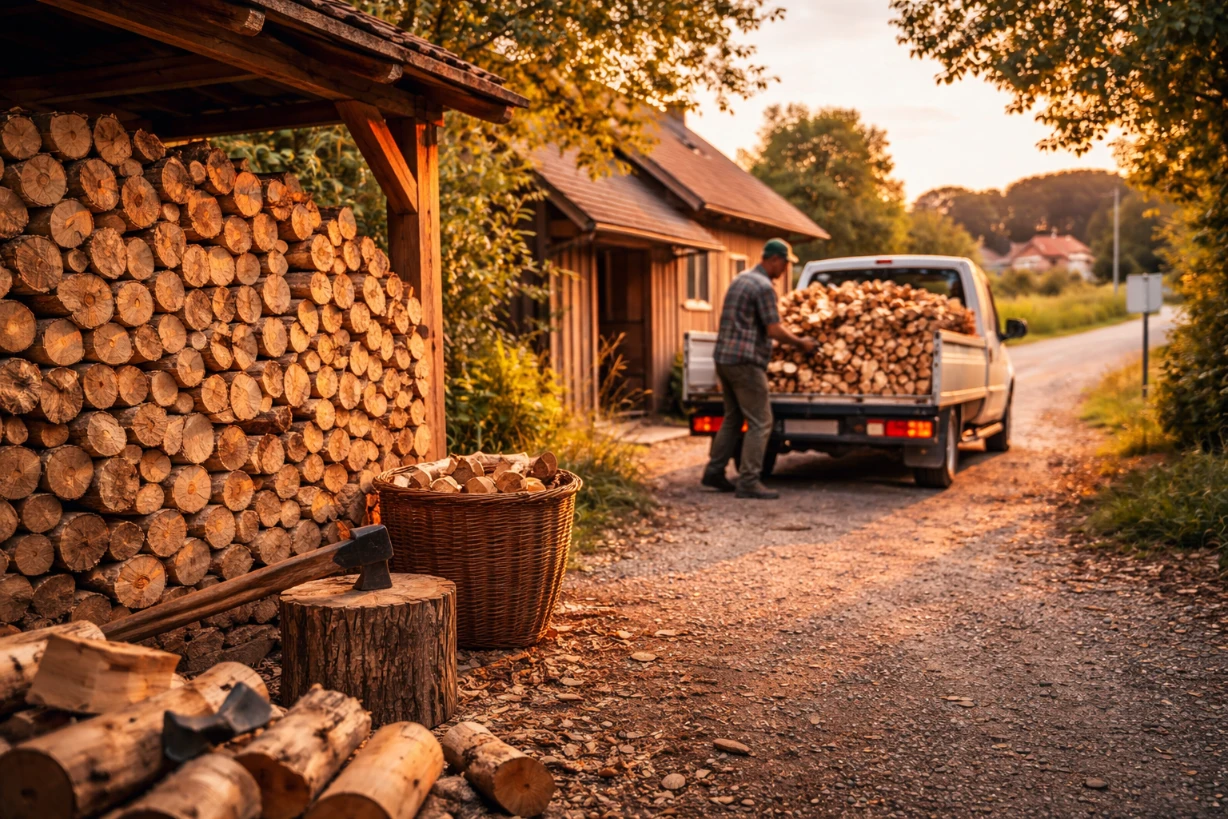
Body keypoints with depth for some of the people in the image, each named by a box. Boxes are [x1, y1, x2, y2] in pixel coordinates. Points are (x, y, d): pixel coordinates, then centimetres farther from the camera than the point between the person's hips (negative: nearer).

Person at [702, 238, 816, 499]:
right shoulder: (764, 287, -13)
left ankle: (714, 472, 19)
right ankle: (748, 481, -7)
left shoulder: (740, 278, 17)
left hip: (724, 357, 10)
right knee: (760, 422, -5)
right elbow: (774, 330, -17)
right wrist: (801, 343, -3)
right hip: (745, 361, -10)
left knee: (732, 418, 17)